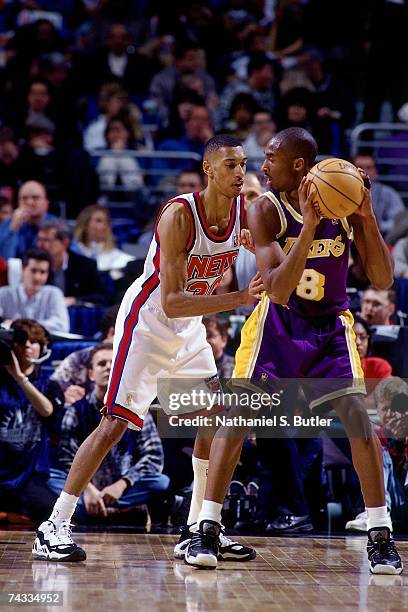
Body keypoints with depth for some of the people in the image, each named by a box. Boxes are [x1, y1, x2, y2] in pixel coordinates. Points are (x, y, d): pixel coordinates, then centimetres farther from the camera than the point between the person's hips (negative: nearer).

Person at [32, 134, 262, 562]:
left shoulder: (244, 212, -8)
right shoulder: (178, 215, -28)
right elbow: (171, 303, -31)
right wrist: (240, 298, -37)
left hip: (189, 327, 7)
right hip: (147, 322, -7)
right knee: (116, 422, -12)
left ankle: (198, 526, 14)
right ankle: (55, 527, -9)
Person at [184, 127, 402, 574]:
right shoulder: (265, 210, -18)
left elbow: (383, 280, -12)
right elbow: (278, 290, -29)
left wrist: (368, 219, -25)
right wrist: (308, 226, -37)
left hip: (330, 323, 1)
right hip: (278, 323, -1)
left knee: (358, 417, -11)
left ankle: (380, 536, -1)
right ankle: (207, 529, 1)